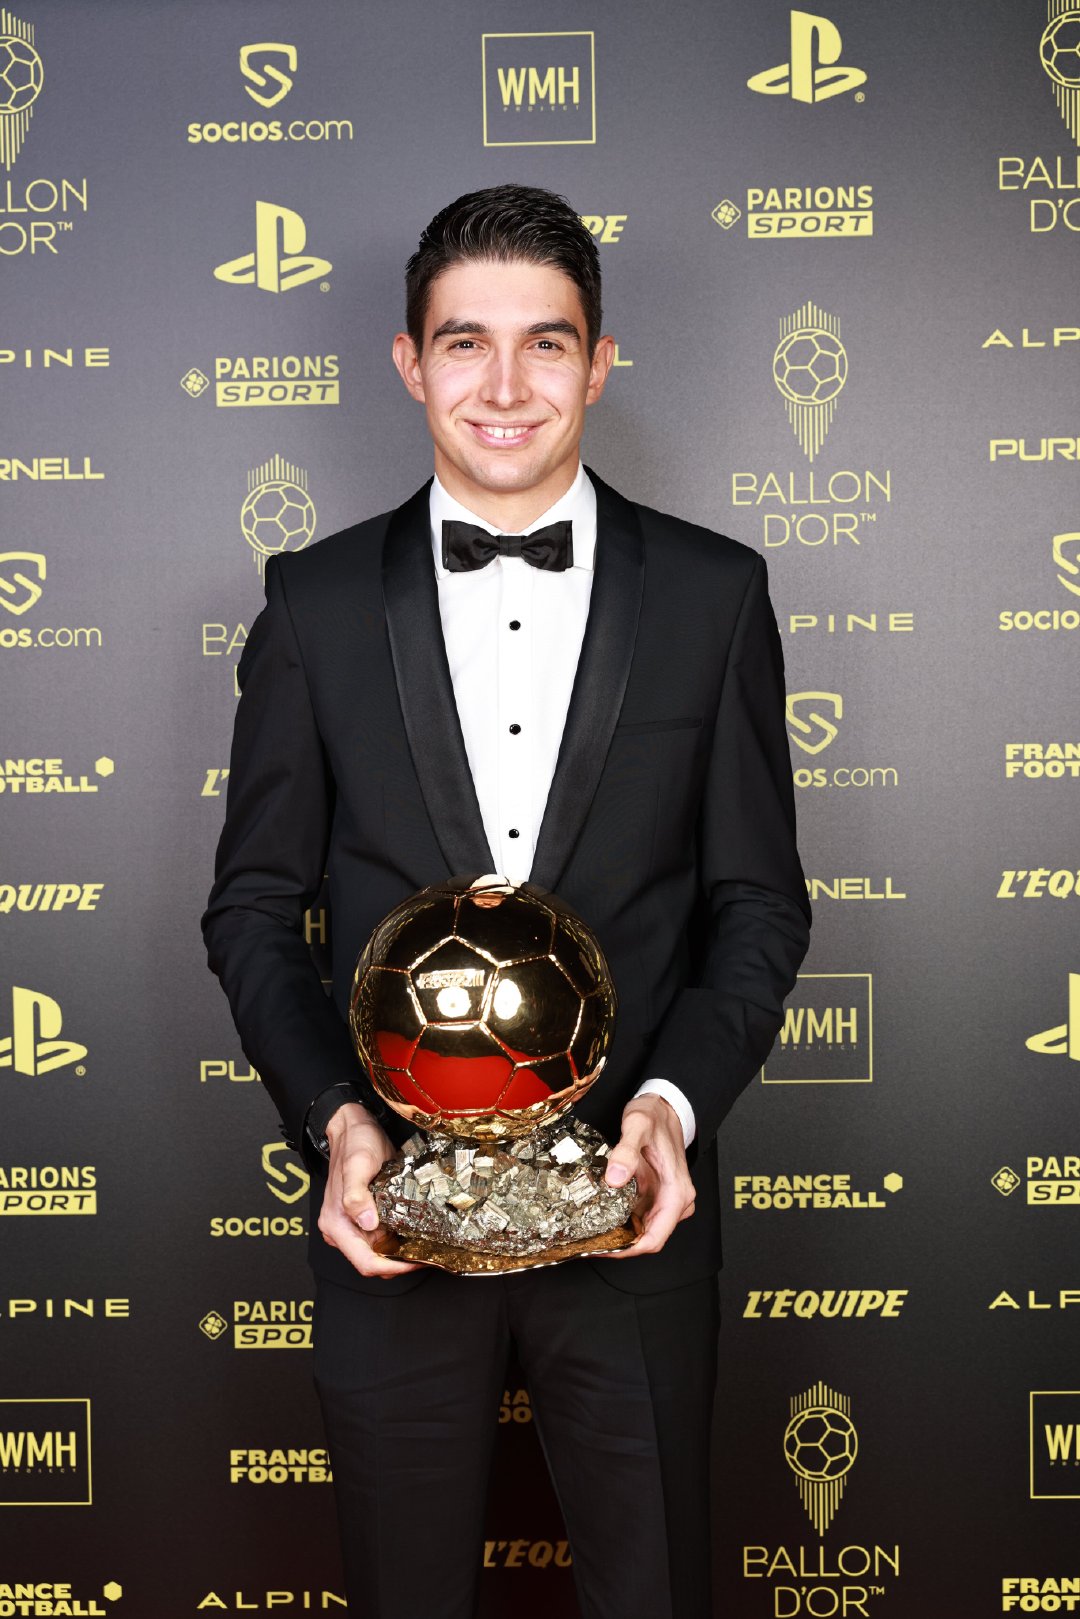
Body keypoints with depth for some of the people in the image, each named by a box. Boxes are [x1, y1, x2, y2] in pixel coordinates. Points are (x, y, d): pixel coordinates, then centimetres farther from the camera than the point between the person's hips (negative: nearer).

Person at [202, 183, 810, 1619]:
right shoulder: (319, 603, 0)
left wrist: (674, 1099, -14)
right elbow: (254, 904, 3)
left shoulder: (712, 595, -1)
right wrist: (335, 1119, -12)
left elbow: (758, 900, 2)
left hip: (633, 1201, 0)